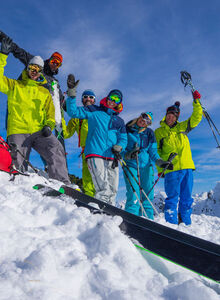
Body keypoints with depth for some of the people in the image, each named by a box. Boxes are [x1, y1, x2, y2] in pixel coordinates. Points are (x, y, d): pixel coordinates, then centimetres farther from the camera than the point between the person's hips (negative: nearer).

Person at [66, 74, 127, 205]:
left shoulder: (119, 121, 23)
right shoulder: (94, 111, 13)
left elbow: (123, 139, 18)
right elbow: (73, 112, 7)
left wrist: (119, 147, -5)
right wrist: (72, 95, -4)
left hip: (112, 158, 5)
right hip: (95, 153, -5)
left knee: (113, 190, 3)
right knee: (104, 189, -20)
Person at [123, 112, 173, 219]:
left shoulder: (149, 133, 13)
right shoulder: (126, 130, 3)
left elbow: (153, 152, 14)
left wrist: (160, 162, -2)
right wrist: (128, 155, -20)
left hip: (146, 166, 3)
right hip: (130, 165, -3)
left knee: (148, 197, 1)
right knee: (134, 197, -13)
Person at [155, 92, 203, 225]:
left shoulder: (182, 127, 16)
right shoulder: (158, 132, 8)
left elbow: (196, 118, 13)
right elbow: (156, 151, 5)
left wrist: (196, 101, 1)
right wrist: (160, 168, -3)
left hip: (187, 167, 4)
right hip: (172, 169, -4)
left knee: (187, 199, 8)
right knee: (173, 199, -8)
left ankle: (186, 224, 18)